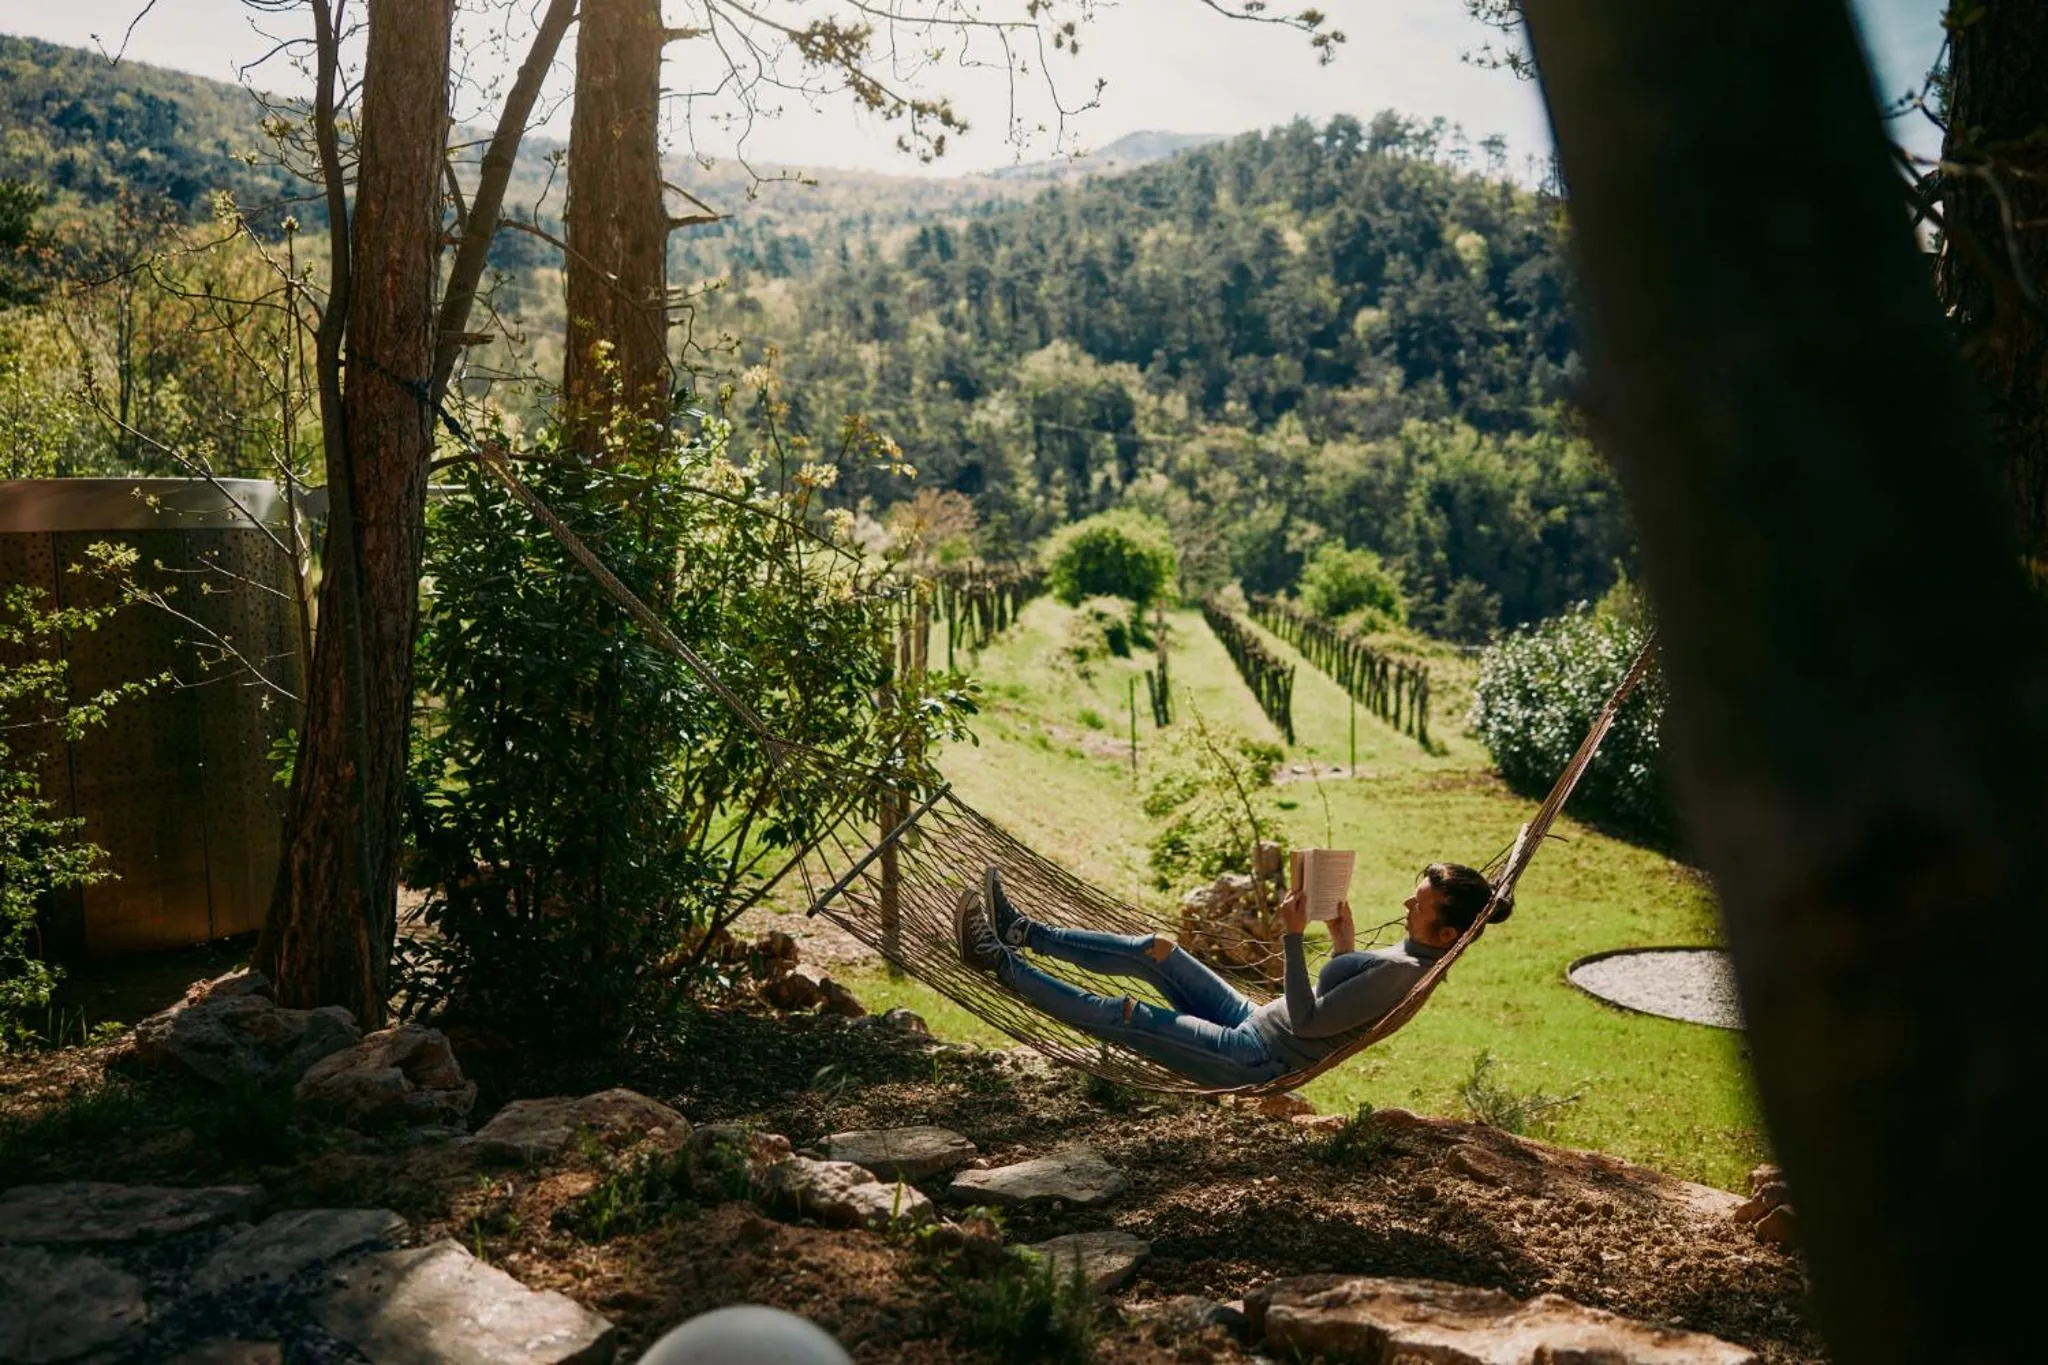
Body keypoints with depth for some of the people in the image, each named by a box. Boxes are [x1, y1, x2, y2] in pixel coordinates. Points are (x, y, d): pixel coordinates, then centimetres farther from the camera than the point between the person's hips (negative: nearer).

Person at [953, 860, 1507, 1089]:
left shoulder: (1402, 972, -27)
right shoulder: (1410, 953, 3)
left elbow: (1306, 1020, -28)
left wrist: (1294, 937, -26)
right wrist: (1345, 944, 8)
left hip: (1255, 1062, -9)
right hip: (1255, 1020, 9)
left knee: (1122, 1014, -11)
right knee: (1155, 949, 5)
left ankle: (1002, 964, 0)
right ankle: (1024, 932, 13)